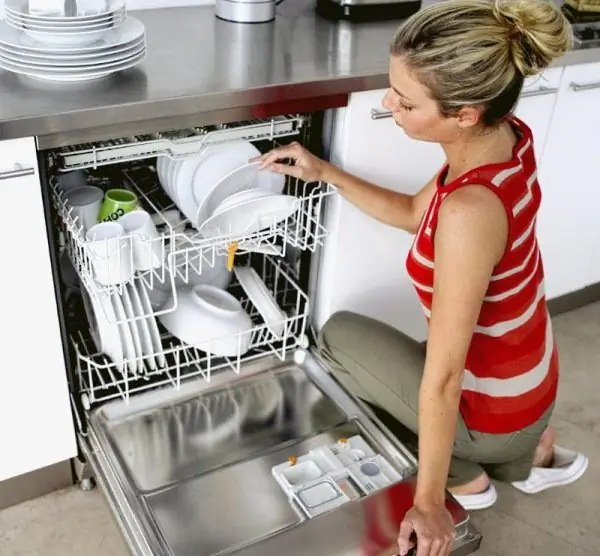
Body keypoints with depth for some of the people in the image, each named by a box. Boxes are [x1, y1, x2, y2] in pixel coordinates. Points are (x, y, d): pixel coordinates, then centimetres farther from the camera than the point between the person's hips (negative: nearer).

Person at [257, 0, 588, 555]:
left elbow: (443, 377, -29)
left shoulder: (471, 211, -38)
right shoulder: (506, 135, -13)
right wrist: (326, 173, -2)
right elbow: (414, 212, 5)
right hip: (528, 381, 8)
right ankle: (529, 452, 24)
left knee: (339, 335, 8)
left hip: (492, 412, -7)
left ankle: (462, 475, 12)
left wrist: (428, 501, -18)